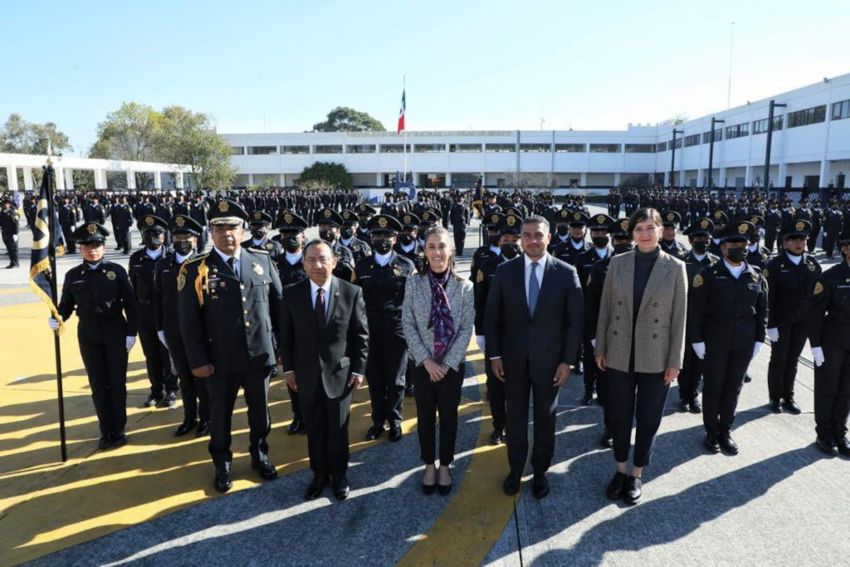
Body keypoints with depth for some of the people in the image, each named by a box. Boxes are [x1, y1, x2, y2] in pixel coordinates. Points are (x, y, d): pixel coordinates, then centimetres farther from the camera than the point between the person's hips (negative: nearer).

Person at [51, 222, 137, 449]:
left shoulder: (116, 271, -4)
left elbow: (130, 303, -3)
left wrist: (131, 333, -7)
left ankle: (118, 431, 19)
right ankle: (106, 432, 19)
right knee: (98, 384, 8)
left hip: (115, 331, -2)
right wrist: (57, 318, -18)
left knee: (117, 382, 6)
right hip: (88, 335, 2)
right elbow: (66, 305, 4)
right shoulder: (73, 276, 2)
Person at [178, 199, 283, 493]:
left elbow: (279, 304, 6)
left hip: (260, 355, 2)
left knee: (260, 412, 17)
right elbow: (188, 320, -7)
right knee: (220, 415, 15)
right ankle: (222, 465, 36)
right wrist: (198, 360, -10)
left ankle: (260, 456, 40)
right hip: (220, 359, -2)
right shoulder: (195, 268, -8)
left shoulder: (262, 260, 1)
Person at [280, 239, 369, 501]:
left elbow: (361, 334, -3)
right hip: (306, 374, 1)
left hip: (340, 373, -1)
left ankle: (339, 474, 33)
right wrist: (288, 368, 1)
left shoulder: (352, 292, -8)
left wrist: (359, 369, -5)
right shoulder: (292, 294, -4)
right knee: (314, 428, 14)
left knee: (338, 428, 13)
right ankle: (319, 473, 33)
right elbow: (286, 335, 3)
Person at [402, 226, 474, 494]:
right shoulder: (413, 283, -6)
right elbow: (407, 324, -7)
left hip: (452, 364, 0)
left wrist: (447, 363, -12)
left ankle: (445, 466, 30)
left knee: (449, 416, 12)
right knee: (425, 416, 13)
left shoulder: (464, 286, -6)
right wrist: (426, 360, -13)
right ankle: (429, 465, 31)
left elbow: (467, 329, -6)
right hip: (423, 364, 0)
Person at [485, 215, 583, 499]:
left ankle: (540, 471, 32)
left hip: (549, 358, -1)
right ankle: (515, 467, 33)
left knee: (545, 417, 14)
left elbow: (575, 320, -5)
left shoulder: (566, 272, -7)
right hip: (513, 358, 1)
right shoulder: (505, 271, -3)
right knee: (515, 416, 14)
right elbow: (492, 316, 1)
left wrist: (568, 360, -8)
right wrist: (494, 355, -3)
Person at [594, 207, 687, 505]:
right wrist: (600, 348, 3)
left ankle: (637, 474, 29)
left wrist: (675, 361, -5)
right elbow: (605, 308, 3)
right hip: (619, 355, 1)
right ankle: (620, 470, 31)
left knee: (648, 418, 10)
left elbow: (679, 317, -4)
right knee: (619, 415, 11)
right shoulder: (617, 263, -1)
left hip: (655, 358, -1)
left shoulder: (675, 267, -5)